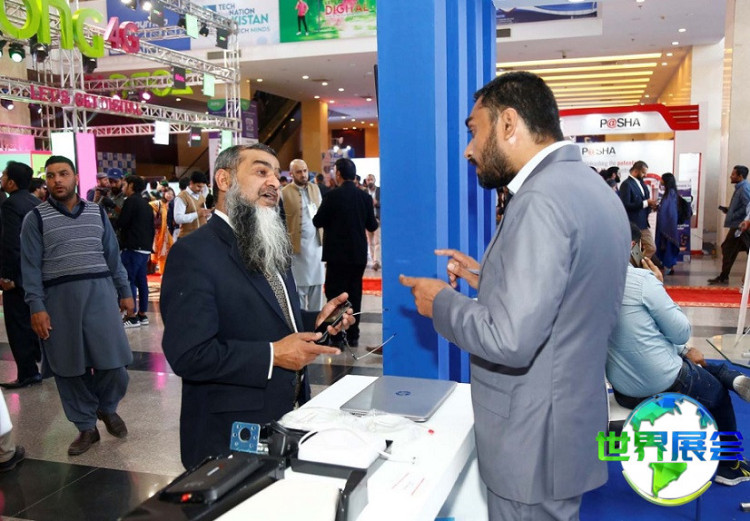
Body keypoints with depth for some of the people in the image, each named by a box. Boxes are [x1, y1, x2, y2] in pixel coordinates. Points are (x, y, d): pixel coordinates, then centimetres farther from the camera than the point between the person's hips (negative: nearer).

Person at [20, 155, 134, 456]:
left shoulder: (97, 212, 10)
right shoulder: (35, 218, 2)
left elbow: (113, 255, 13)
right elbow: (31, 266, -1)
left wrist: (125, 292, 10)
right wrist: (36, 307, -9)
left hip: (100, 292, 2)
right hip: (59, 298, -1)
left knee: (113, 360, 0)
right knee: (70, 366, 5)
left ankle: (107, 408, 29)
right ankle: (86, 427, 20)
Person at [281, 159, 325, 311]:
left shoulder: (315, 188, 9)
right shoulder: (284, 193, -7)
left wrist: (324, 236, 8)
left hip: (316, 243, 5)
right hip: (298, 244, -4)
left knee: (317, 282, 8)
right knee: (299, 284, 5)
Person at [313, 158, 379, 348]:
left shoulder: (332, 196, -13)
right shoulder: (365, 197, 0)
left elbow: (317, 222, -7)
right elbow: (372, 226, 4)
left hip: (337, 254, -4)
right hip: (359, 254, 4)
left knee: (335, 294, 5)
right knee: (354, 294, 12)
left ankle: (337, 336, 6)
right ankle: (353, 335, 17)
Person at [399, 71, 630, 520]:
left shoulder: (542, 198, -23)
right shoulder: (591, 187, 7)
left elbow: (510, 340, -28)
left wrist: (442, 301, -12)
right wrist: (489, 278, 9)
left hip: (534, 443, -9)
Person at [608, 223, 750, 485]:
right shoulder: (641, 278, -21)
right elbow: (682, 333, -13)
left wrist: (683, 351, 15)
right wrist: (660, 286, -3)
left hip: (624, 390, 6)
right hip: (665, 384, -6)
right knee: (718, 393, 25)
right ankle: (728, 466, 41)